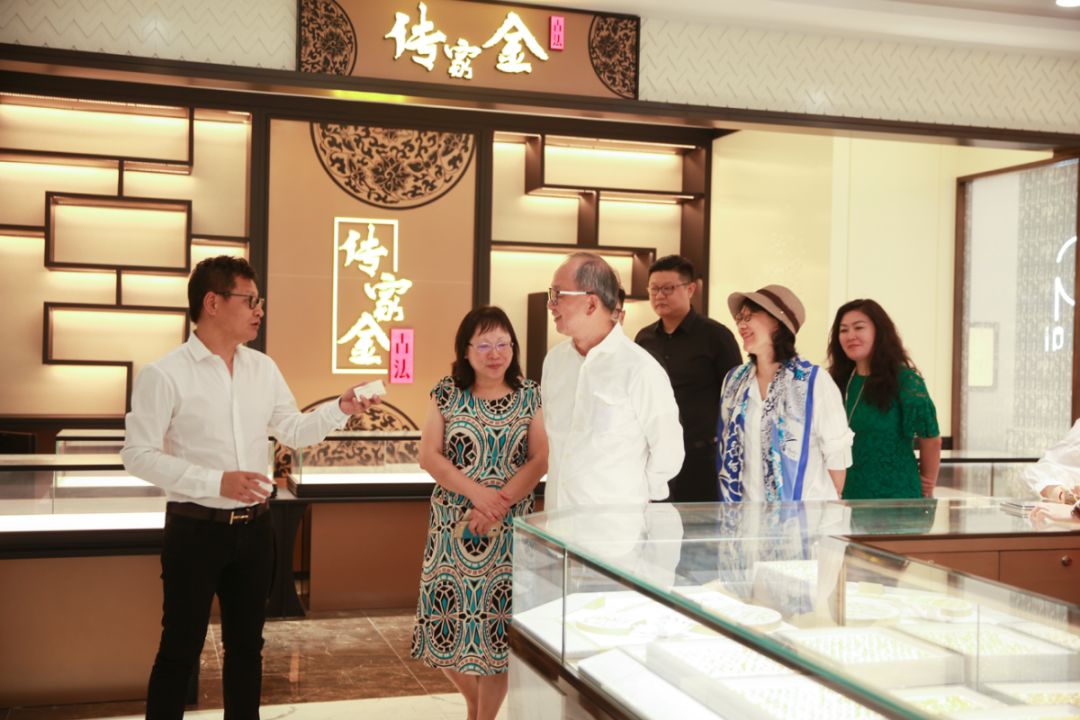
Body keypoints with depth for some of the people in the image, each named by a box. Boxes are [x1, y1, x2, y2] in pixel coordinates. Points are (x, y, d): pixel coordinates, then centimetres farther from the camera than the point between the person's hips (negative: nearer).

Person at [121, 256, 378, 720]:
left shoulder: (264, 369, 7)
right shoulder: (164, 375, -12)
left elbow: (293, 431, 13)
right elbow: (138, 455, -14)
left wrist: (340, 409, -5)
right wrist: (217, 481, -22)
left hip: (254, 528, 6)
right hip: (195, 530, -6)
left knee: (246, 645, 17)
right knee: (180, 650, 4)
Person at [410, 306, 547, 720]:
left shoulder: (529, 396, 3)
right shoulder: (447, 393, 4)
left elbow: (540, 459, -4)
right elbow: (428, 456, -3)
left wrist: (501, 502, -16)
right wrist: (476, 492, -16)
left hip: (509, 530, -1)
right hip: (452, 528, 1)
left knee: (497, 626, -1)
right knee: (448, 621, 2)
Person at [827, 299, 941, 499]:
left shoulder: (905, 380, -7)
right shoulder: (840, 382, 7)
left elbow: (930, 438, 0)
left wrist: (927, 491, 9)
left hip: (895, 497, -4)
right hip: (847, 495, 4)